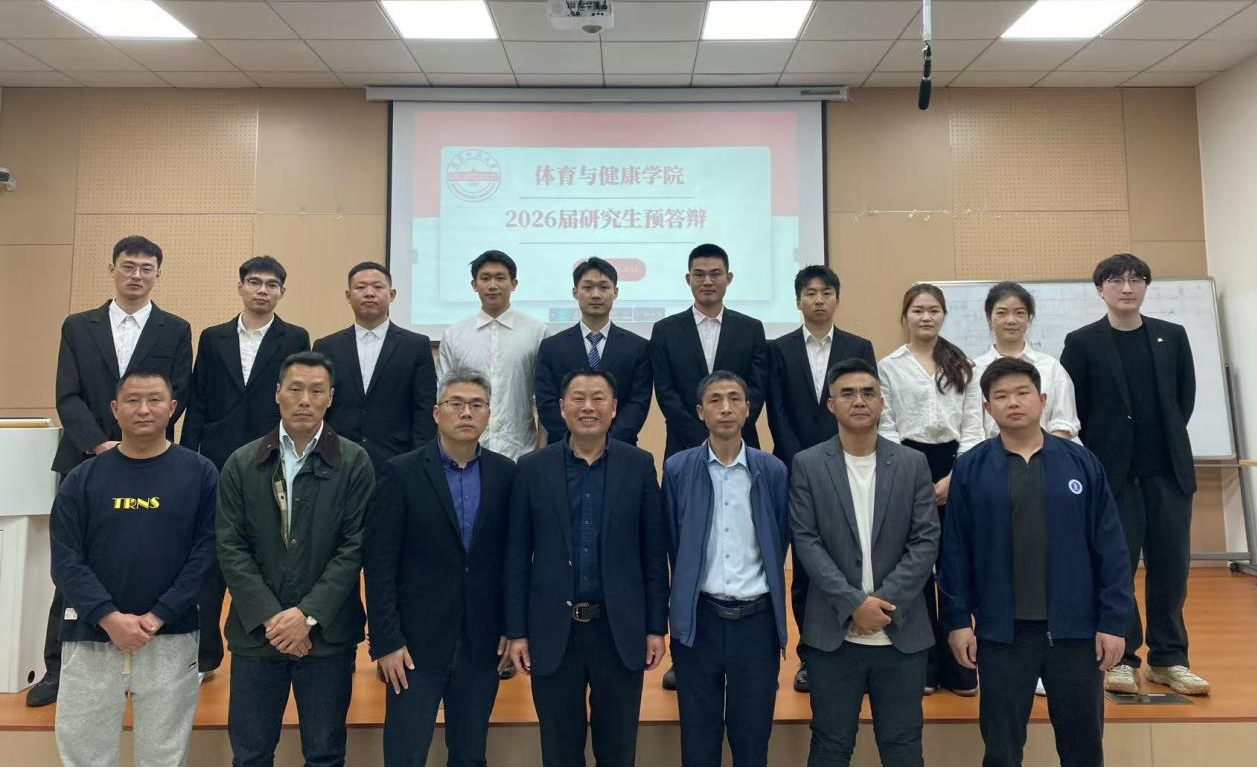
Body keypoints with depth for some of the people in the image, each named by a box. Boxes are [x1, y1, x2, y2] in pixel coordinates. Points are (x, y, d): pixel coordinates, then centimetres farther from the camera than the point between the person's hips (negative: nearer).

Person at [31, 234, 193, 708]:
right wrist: (100, 445, -14)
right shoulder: (78, 327, 9)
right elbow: (67, 398, 1)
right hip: (84, 463, 2)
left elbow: (176, 398, -2)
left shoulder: (175, 330, 5)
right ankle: (57, 669, 17)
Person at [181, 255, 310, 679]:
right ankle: (205, 653, 19)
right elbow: (197, 404, 8)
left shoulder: (295, 339, 1)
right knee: (210, 560, 7)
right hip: (219, 463, 2)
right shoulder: (212, 338, 9)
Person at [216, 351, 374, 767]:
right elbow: (231, 547, -1)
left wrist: (309, 615, -13)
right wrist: (269, 617, -11)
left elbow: (355, 546, -7)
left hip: (327, 632, -1)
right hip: (256, 631, 2)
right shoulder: (241, 464, 3)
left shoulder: (355, 462, -3)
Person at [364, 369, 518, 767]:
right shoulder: (401, 473, -7)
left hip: (482, 644, 3)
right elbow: (378, 564, -8)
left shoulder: (505, 473, 2)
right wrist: (386, 641, -11)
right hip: (416, 642, -3)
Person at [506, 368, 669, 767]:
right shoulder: (533, 468, -1)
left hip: (620, 628, 0)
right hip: (553, 630, 0)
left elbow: (654, 552, 1)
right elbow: (517, 556, 1)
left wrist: (656, 626, 0)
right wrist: (517, 630, -1)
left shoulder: (639, 465, -1)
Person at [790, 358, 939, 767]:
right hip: (834, 633, -1)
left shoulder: (913, 463, 4)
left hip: (902, 632, 1)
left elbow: (926, 541, -2)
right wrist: (855, 604, -14)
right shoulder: (807, 465, 0)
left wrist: (885, 602, -12)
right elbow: (807, 542, -6)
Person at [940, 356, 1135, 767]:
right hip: (1001, 630, -1)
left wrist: (1114, 620, -2)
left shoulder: (1081, 462, -1)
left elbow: (1109, 547, 0)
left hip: (1075, 627, 1)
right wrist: (957, 619, -4)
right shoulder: (970, 469, -3)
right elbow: (955, 551, -2)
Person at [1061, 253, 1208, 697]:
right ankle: (1119, 657, 14)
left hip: (1168, 469, 3)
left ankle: (1169, 659, 21)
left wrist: (1166, 440, 10)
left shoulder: (1173, 337, 7)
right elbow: (1073, 409, -2)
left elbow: (1186, 397, 13)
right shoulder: (1082, 342, -3)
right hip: (1113, 472, -3)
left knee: (1170, 566, 8)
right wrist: (1096, 457, 0)